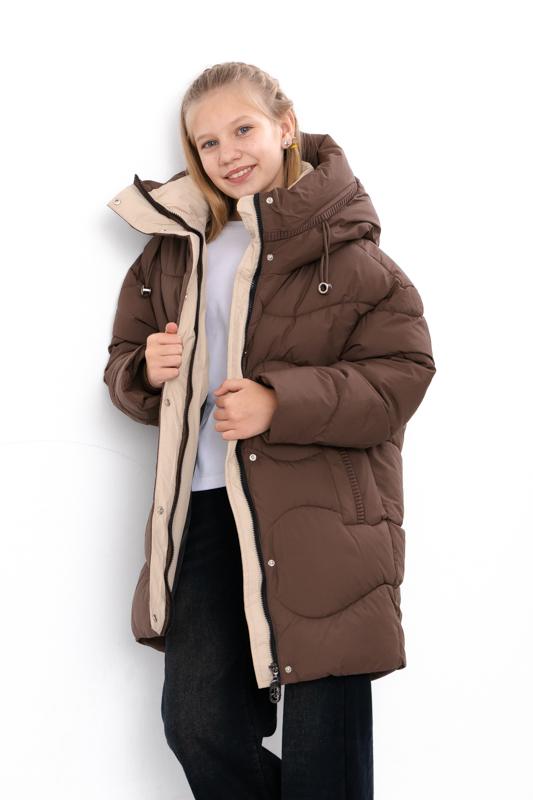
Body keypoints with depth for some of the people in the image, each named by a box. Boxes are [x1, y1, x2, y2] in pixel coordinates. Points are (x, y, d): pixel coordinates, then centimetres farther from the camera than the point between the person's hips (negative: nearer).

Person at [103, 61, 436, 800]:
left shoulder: (344, 247, -7)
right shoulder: (171, 251, 11)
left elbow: (404, 371, -10)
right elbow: (124, 364, 19)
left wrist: (281, 404, -20)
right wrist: (145, 371, -5)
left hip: (321, 516, -5)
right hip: (204, 509, 5)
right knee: (198, 723, 8)